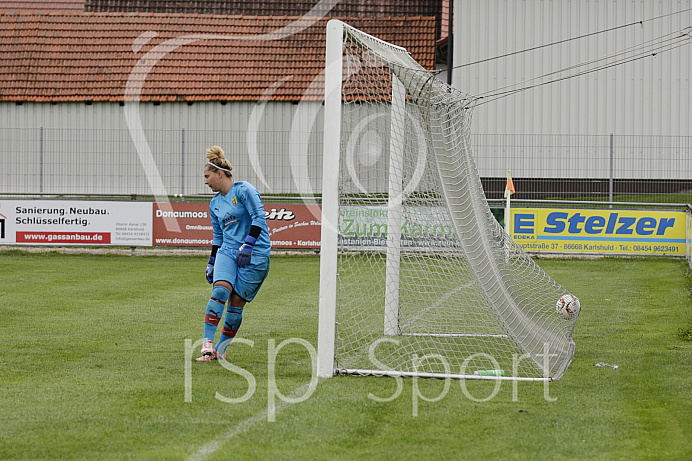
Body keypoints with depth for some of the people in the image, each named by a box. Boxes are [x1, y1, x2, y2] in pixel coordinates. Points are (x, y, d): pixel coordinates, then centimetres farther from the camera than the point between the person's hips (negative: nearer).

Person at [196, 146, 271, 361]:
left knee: (236, 303, -6)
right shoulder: (215, 203, 17)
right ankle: (207, 345, -27)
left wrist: (247, 245, -19)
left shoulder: (244, 190, -5)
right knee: (220, 290, -20)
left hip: (255, 254, -5)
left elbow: (259, 218, -12)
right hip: (228, 251, 5)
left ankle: (220, 349, 7)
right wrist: (211, 263, 22)